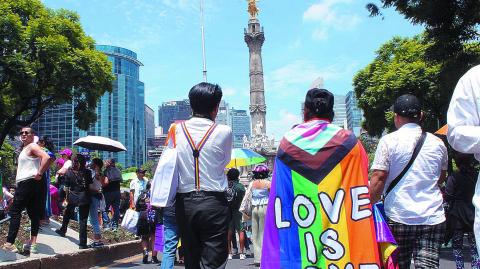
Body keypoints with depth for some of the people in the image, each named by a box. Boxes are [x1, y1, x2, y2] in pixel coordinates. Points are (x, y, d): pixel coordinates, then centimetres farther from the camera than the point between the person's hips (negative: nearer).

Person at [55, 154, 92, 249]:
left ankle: (62, 230, 53)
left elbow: (66, 187, 3)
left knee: (67, 213, 30)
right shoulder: (87, 172, -9)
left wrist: (67, 196, 17)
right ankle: (82, 244, 4)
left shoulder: (69, 172, -3)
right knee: (83, 220, 1)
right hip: (84, 198, -3)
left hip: (72, 197, 3)